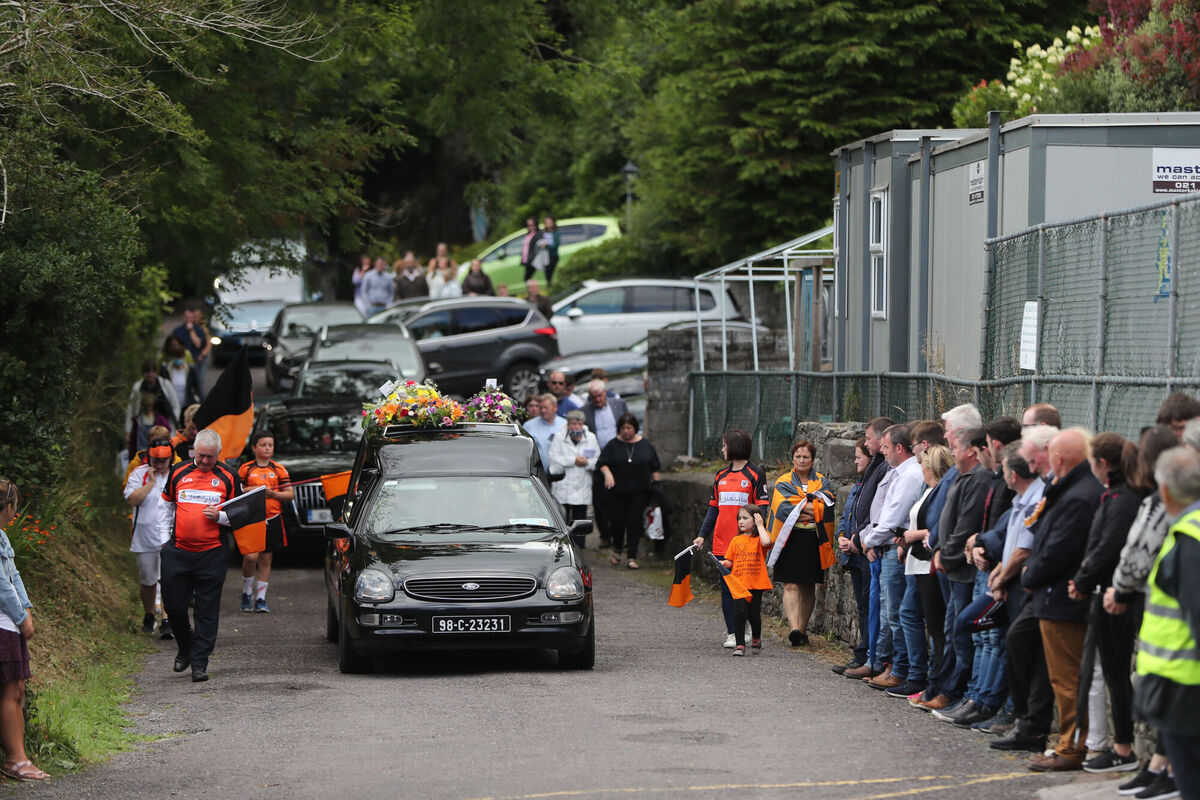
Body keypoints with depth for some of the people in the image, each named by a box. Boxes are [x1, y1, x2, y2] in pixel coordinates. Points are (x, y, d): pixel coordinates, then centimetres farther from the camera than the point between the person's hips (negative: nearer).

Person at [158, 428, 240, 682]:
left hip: (211, 554, -2)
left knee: (207, 611, -1)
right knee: (173, 604, 4)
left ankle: (199, 663, 3)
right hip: (178, 552, 2)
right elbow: (166, 507, 20)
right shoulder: (178, 473, 9)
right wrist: (165, 538, 13)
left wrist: (220, 516, -11)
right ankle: (185, 648, 28)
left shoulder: (227, 478, 4)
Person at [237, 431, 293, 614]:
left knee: (266, 559, 5)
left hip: (273, 520, 2)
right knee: (251, 556, -15)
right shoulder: (245, 469, 4)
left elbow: (290, 494, 5)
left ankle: (261, 599, 13)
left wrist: (273, 493, -12)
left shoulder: (279, 469, 7)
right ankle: (247, 592, 7)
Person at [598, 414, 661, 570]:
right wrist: (607, 473, -18)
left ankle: (632, 558, -3)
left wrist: (656, 485, 7)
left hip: (640, 492, 0)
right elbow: (602, 463, 1)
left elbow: (654, 468, 11)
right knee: (618, 520, 0)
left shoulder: (646, 445, 5)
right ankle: (617, 550, 28)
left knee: (635, 522, -6)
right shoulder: (613, 445, 2)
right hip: (618, 491, 0)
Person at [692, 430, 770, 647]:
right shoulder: (721, 475, 15)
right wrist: (702, 535, 13)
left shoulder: (755, 474, -1)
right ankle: (731, 633, 3)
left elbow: (761, 507, -5)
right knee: (727, 587, 2)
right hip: (723, 541, 5)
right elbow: (713, 507, 19)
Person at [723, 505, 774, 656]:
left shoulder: (760, 537, 2)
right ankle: (739, 645, -5)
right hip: (738, 583, 2)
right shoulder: (736, 540, 12)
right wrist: (724, 563, -9)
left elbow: (766, 542, -22)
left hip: (756, 583, -2)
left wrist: (760, 525, -10)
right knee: (739, 612, -10)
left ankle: (756, 638, 29)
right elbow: (730, 561, 14)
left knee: (754, 615, 2)